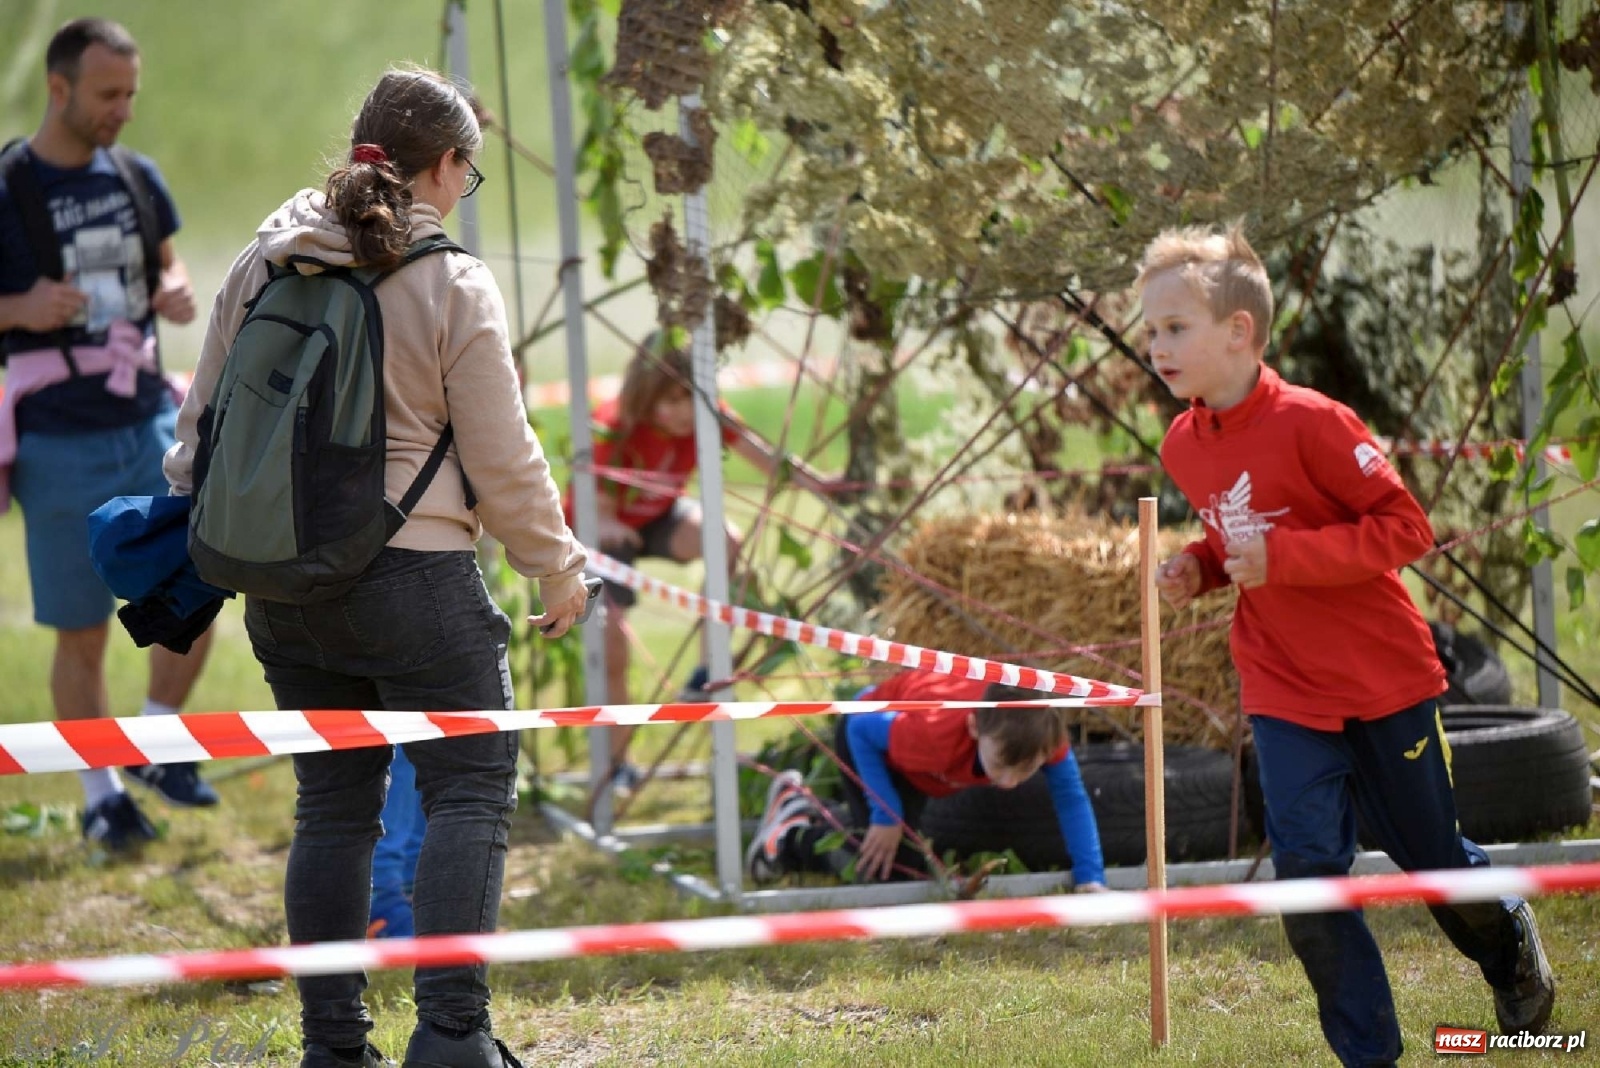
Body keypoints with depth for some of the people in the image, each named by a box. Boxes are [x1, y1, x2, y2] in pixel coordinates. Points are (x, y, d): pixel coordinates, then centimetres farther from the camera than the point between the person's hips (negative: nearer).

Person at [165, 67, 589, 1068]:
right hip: (413, 574, -6)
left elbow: (206, 418, 13)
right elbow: (504, 459, -6)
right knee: (472, 793, 1)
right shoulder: (454, 287, -10)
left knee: (333, 804, 12)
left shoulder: (263, 264, 5)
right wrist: (558, 568, 8)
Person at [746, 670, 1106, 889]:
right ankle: (797, 834, 6)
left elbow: (1072, 798, -26)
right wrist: (885, 815, -32)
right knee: (890, 867, -17)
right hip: (869, 732, -6)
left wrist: (1090, 879, -33)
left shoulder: (1045, 734, -39)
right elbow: (860, 729, -33)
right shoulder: (936, 734, -49)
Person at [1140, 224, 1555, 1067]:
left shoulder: (1308, 423, -21)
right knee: (1306, 869, -8)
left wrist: (1283, 557, -27)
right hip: (1283, 691, 5)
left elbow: (1406, 527, -20)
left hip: (1384, 678, -4)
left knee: (1430, 856, 11)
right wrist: (1196, 569, -3)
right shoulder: (1182, 445, 1)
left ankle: (1513, 946, 43)